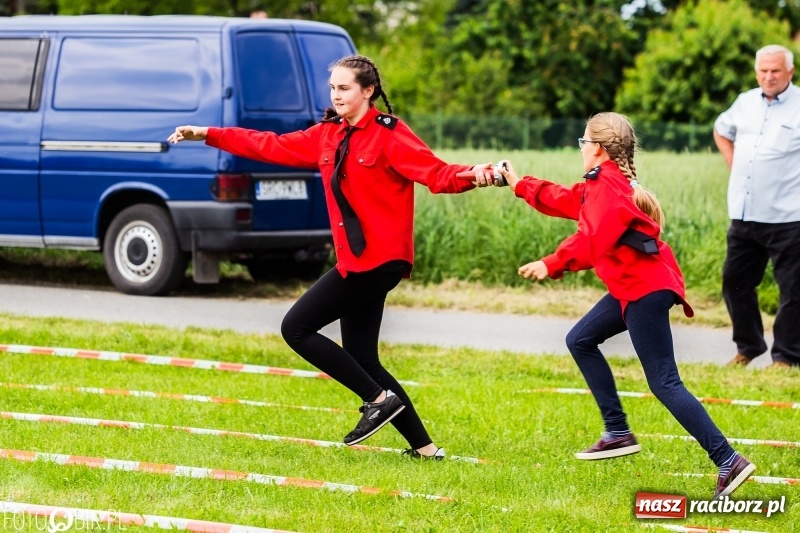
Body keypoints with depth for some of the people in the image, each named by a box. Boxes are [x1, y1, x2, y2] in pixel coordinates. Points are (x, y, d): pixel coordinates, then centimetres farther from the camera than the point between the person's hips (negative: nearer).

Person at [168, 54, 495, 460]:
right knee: (362, 361, 7)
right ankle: (423, 447, 11)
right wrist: (208, 135, 18)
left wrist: (470, 175, -39)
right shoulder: (328, 135, 14)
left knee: (297, 328, -9)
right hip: (357, 260, 8)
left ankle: (380, 399, -6)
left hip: (379, 258, -8)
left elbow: (435, 173, -18)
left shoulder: (389, 134, -8)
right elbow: (272, 147, 19)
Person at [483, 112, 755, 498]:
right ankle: (618, 433, 22)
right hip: (634, 285, 11)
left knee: (664, 383, -13)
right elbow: (566, 201, 31)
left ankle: (728, 462, -21)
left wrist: (552, 264, -24)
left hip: (645, 289, -10)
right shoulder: (606, 182, 17)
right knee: (580, 340, 21)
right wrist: (519, 185, 38)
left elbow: (594, 239, -25)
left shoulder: (605, 184, -13)